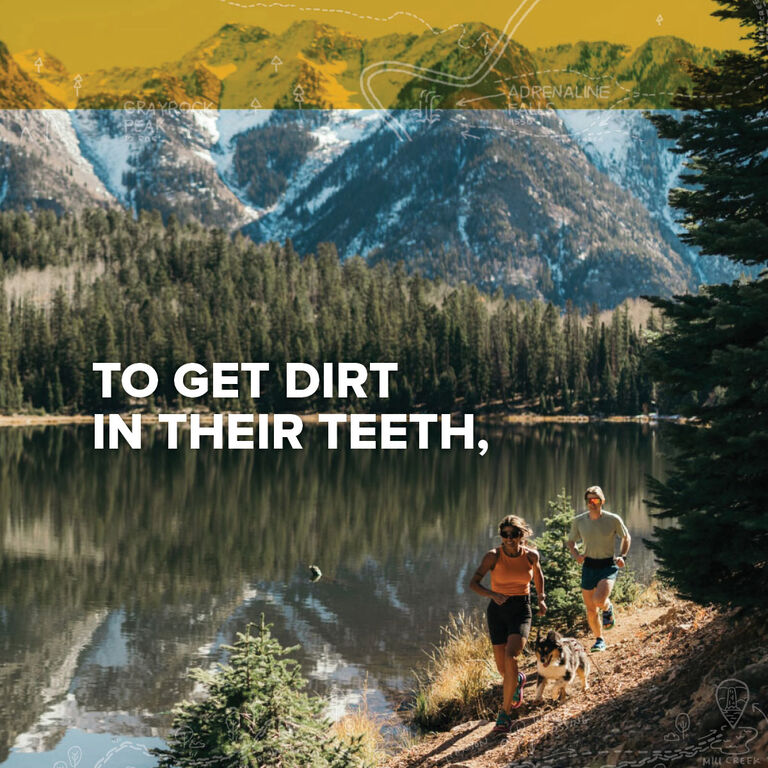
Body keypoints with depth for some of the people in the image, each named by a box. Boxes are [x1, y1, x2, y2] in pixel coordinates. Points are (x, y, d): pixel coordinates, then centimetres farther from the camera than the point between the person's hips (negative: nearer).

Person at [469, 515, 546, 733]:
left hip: (521, 610, -1)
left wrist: (541, 599, 18)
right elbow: (473, 583, -14)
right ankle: (518, 680, 46)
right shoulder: (493, 556, -11)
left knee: (510, 658, -23)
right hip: (498, 610, 1)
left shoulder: (531, 555, -5)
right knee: (502, 668, 7)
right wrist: (492, 594, -31)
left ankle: (505, 712, -12)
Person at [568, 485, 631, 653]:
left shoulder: (613, 520, -8)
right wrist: (576, 554, -6)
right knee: (591, 609, 6)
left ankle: (608, 609, 11)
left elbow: (626, 537, 9)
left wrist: (622, 556, -5)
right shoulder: (579, 521, -2)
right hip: (588, 566, 3)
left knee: (599, 600, -26)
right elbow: (571, 541, 13)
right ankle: (599, 640, 27)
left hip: (608, 565, -3)